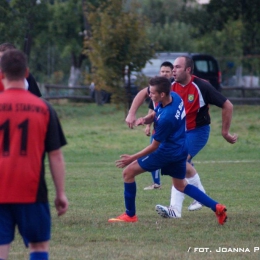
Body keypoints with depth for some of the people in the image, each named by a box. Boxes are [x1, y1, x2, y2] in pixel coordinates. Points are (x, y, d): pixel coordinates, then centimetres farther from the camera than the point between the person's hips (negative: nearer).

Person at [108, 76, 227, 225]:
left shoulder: (166, 118, -29)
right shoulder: (174, 96, -6)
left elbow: (155, 146, -17)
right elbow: (155, 115, 12)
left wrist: (132, 158, -9)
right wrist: (145, 119, -12)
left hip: (168, 152, -9)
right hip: (181, 150, 9)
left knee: (128, 172, -1)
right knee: (181, 185, 25)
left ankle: (130, 215, 6)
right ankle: (217, 207, 12)